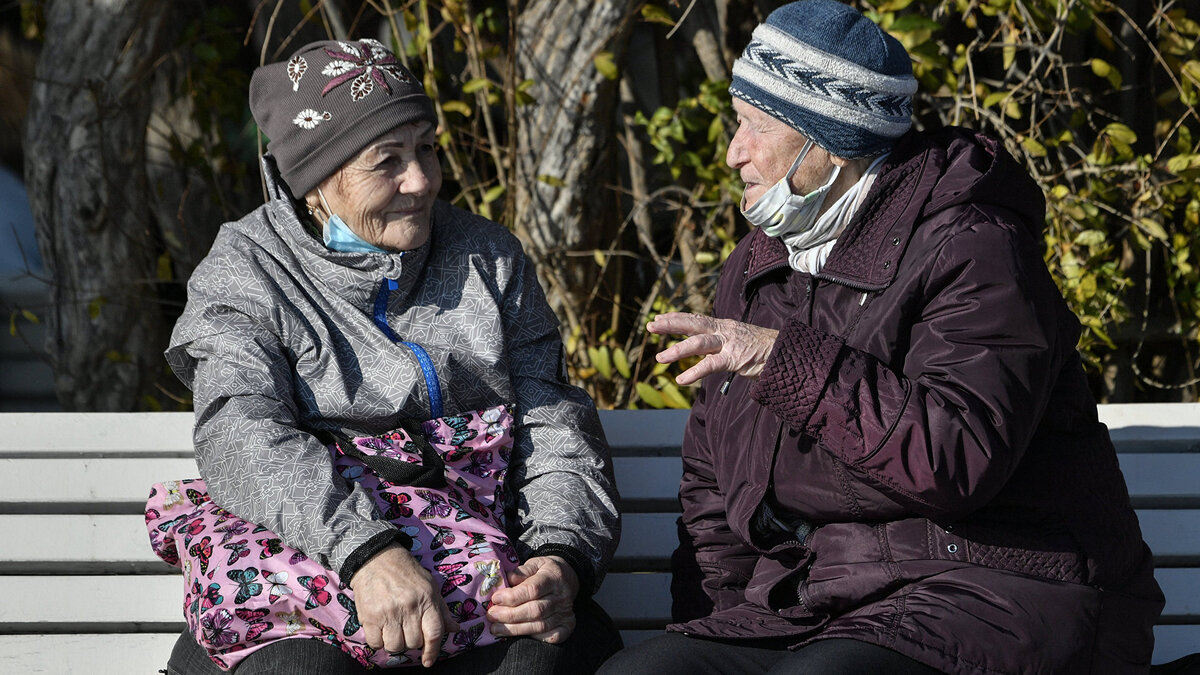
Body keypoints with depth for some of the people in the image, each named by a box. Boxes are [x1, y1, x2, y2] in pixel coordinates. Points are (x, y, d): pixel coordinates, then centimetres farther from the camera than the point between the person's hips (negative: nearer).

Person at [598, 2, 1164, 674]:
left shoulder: (972, 250, -9)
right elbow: (711, 485, 22)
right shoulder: (755, 271, 16)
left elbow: (959, 458, -24)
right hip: (806, 606, 7)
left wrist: (790, 360, -24)